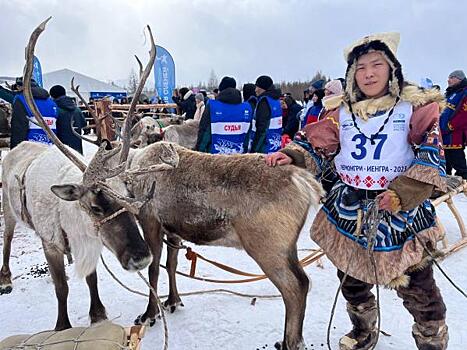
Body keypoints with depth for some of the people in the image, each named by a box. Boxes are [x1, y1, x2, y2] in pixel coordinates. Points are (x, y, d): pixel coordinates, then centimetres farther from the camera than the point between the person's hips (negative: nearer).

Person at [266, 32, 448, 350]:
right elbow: (317, 151, 6)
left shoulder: (415, 107, -4)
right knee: (353, 283, 19)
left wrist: (402, 193, -20)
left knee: (418, 289, 4)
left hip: (403, 213, -3)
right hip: (349, 212, 4)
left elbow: (431, 159, -9)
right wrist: (291, 156, -13)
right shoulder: (342, 113, 6)